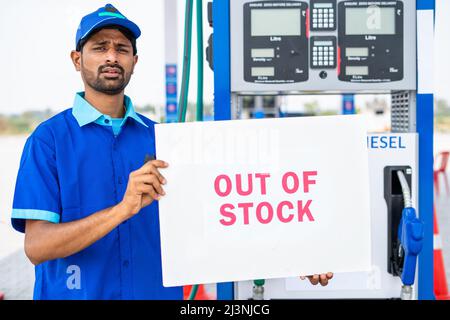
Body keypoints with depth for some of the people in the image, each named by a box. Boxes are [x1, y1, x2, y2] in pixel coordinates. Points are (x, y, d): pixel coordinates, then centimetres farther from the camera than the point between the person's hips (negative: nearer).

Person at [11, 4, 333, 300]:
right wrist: (123, 209, -29)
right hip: (77, 292, -3)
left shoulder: (159, 137, 2)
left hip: (158, 290, 3)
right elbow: (36, 246, -17)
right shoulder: (49, 138, -8)